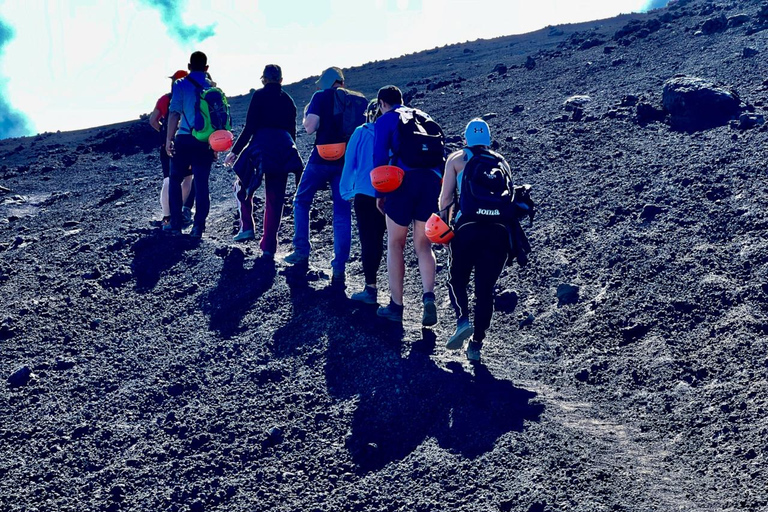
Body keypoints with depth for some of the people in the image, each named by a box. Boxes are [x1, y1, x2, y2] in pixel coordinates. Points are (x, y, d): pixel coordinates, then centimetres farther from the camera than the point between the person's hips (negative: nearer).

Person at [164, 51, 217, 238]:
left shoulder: (181, 84, -1)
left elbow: (174, 113, -8)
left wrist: (169, 138, -4)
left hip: (184, 139, -2)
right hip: (205, 142, 2)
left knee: (175, 180, 12)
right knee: (201, 183, 6)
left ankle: (175, 224, 9)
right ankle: (198, 227, 1)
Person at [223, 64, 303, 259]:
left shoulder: (260, 96, 0)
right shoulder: (288, 100, 15)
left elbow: (250, 127, -6)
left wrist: (235, 151, -1)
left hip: (261, 146, -4)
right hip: (284, 150, 4)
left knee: (243, 186, 19)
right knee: (275, 199, 6)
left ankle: (247, 227, 5)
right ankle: (269, 246, 4)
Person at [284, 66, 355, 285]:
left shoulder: (321, 96, -4)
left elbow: (310, 127, -13)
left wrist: (306, 115, 7)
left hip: (321, 159, -3)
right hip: (346, 161, 3)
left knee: (301, 201, 19)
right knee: (342, 213, 4)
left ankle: (302, 251, 19)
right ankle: (339, 267, -1)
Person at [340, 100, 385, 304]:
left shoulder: (360, 133, -2)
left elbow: (349, 163, 1)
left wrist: (347, 191, 10)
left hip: (364, 195, -2)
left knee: (367, 239, 1)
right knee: (378, 239, 13)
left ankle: (370, 288, -3)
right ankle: (371, 281, 22)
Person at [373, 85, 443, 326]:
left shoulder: (384, 121, 7)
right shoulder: (424, 117, 22)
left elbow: (380, 158, -2)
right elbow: (440, 153, 18)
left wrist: (379, 193, 3)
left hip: (403, 182, -4)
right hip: (431, 182, 4)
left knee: (395, 244, 10)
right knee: (423, 245, 12)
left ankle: (396, 306, 12)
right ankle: (429, 296, -12)